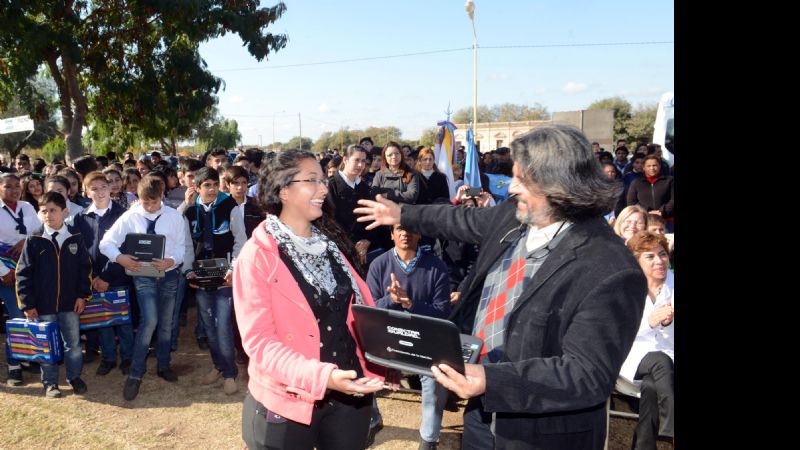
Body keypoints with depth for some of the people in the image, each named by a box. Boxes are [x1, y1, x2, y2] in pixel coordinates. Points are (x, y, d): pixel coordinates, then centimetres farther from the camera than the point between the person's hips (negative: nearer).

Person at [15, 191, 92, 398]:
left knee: (73, 342, 10)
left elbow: (85, 267, 2)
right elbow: (23, 274, -4)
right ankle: (50, 382, 25)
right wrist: (27, 304, -7)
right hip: (43, 304, -1)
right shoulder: (34, 240, -5)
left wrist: (83, 295, -3)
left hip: (70, 303, 1)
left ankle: (74, 376, 29)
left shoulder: (75, 237, -2)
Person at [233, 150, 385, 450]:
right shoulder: (258, 255, -11)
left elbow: (360, 308, 9)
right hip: (287, 402, -5)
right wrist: (321, 375, -28)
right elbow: (258, 339, -17)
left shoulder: (327, 244, 8)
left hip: (349, 394, 5)